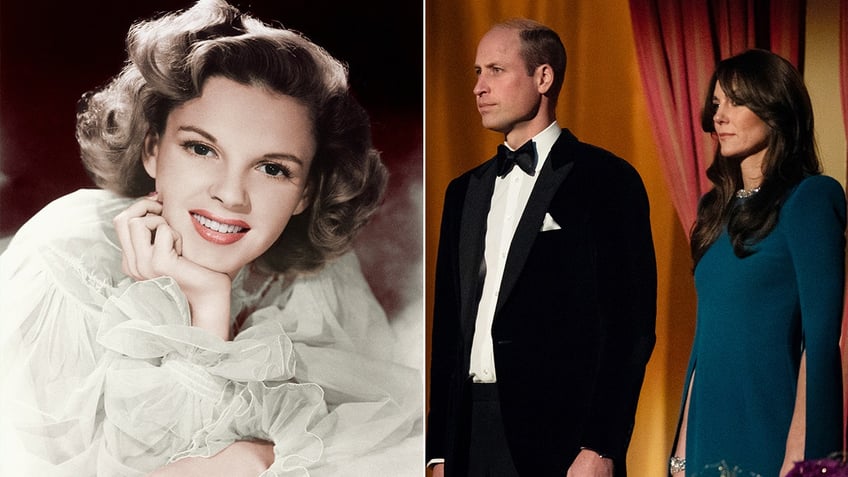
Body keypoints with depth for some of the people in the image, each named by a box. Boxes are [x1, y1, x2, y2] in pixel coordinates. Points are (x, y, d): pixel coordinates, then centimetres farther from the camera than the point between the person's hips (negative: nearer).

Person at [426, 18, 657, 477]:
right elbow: (449, 326, 14)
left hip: (559, 436, -5)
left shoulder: (606, 179, -4)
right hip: (471, 437, 6)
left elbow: (629, 326, -9)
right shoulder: (465, 191, 14)